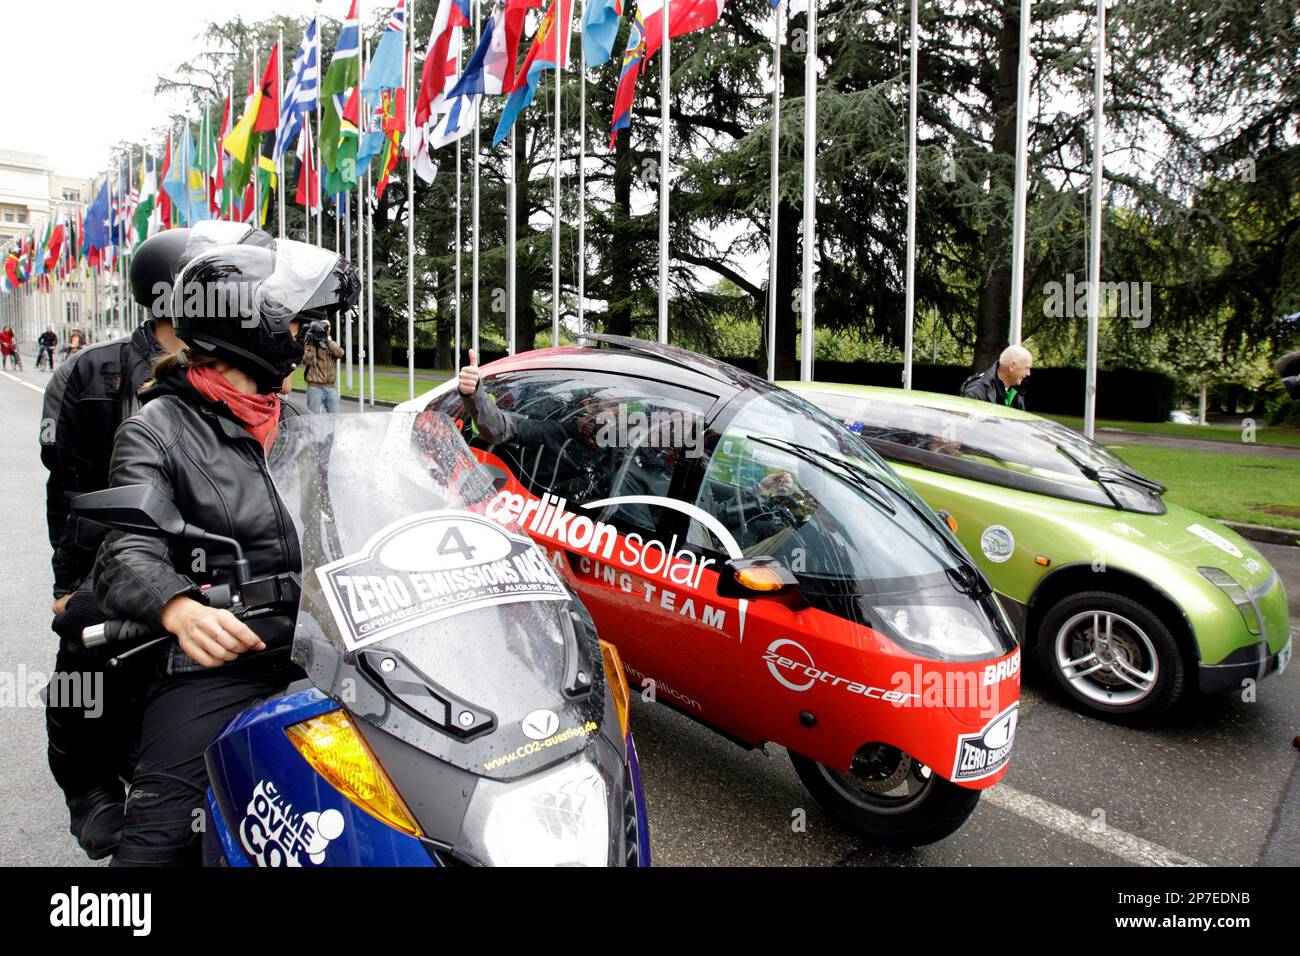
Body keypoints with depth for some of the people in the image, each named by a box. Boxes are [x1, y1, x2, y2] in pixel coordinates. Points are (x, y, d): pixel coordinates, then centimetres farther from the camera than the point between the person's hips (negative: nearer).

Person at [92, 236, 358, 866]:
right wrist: (181, 611, -34)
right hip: (217, 659, -5)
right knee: (159, 835, -14)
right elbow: (127, 555, -13)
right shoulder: (157, 429, 1)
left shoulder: (300, 419, 20)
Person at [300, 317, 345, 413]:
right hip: (315, 387, -3)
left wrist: (327, 341, -15)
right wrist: (311, 344, -13)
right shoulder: (309, 344, 2)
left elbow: (340, 353, -9)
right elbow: (307, 361, -13)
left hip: (331, 387, 4)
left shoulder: (332, 344, 13)